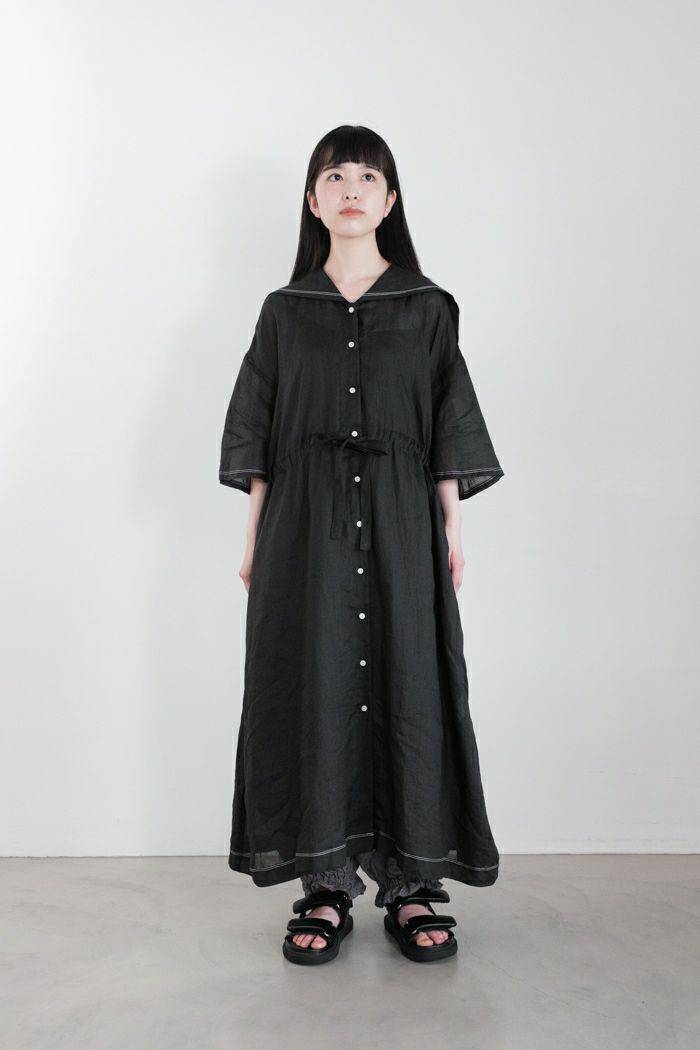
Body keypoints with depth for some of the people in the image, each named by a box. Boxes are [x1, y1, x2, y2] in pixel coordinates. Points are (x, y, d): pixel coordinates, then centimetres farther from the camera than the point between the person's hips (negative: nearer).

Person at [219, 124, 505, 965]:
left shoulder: (428, 308, 9)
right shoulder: (285, 311, 11)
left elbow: (451, 425, 6)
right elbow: (256, 428, 8)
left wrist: (452, 532, 0)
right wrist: (254, 536, 2)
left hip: (400, 522, 0)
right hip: (306, 523, 1)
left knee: (408, 686, -1)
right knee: (312, 690, -1)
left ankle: (411, 886, 11)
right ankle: (326, 888, 10)